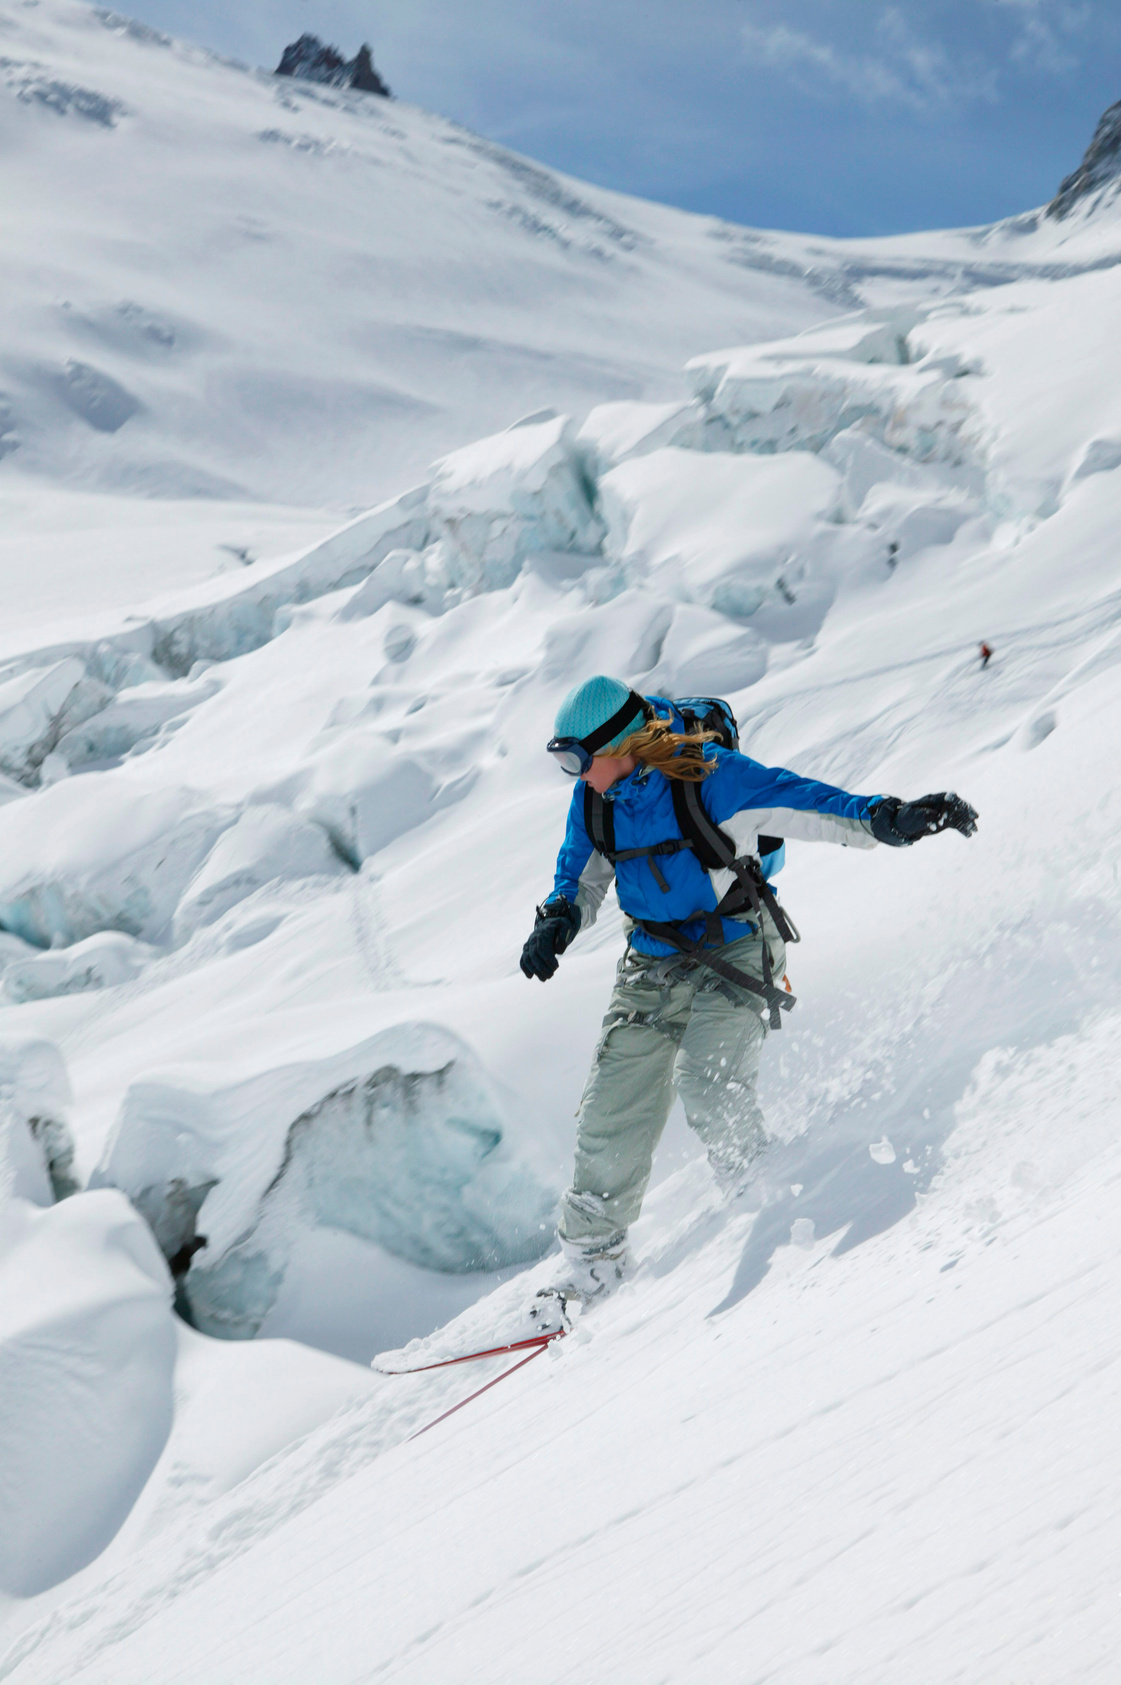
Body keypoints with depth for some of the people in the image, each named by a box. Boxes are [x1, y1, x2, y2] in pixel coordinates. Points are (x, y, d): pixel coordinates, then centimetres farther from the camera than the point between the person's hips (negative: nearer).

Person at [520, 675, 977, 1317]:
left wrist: (890, 819, -40)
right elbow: (581, 878, 12)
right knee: (614, 1112, 2)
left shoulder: (708, 776, -20)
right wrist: (558, 921, -8)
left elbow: (806, 803, -26)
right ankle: (594, 1254, 18)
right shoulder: (595, 799, -1)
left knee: (708, 1084, -24)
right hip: (654, 965, 6)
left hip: (735, 954, -5)